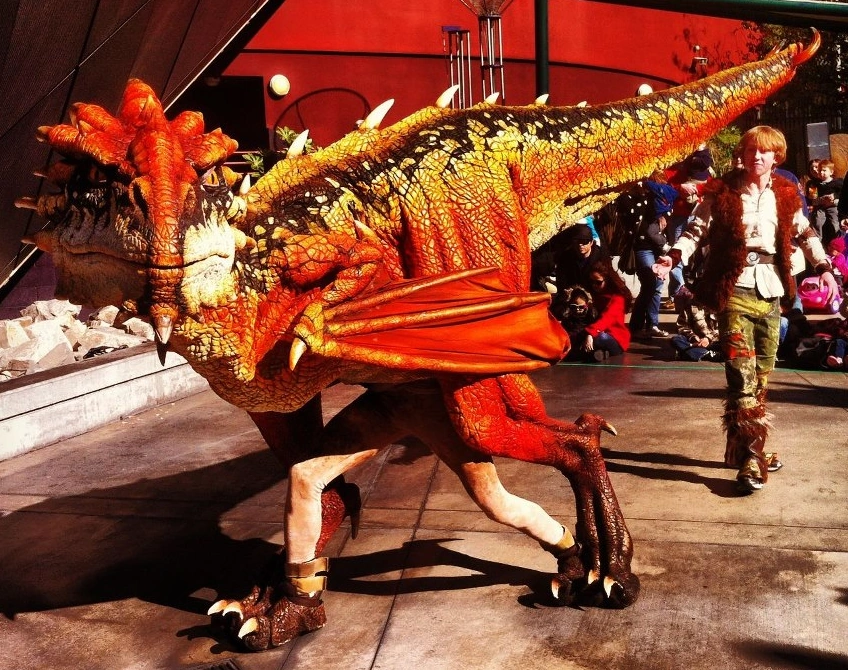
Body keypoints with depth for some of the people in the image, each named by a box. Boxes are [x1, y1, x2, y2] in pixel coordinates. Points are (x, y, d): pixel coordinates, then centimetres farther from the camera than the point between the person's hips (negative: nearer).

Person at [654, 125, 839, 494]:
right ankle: (750, 460, -8)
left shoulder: (785, 194, 11)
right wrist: (675, 255, -19)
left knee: (762, 376, 10)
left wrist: (824, 267, 7)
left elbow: (805, 233, 19)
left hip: (770, 292, 5)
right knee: (742, 377, -11)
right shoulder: (723, 190, 0)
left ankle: (751, 449, 22)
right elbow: (697, 229, -3)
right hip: (735, 290, -5)